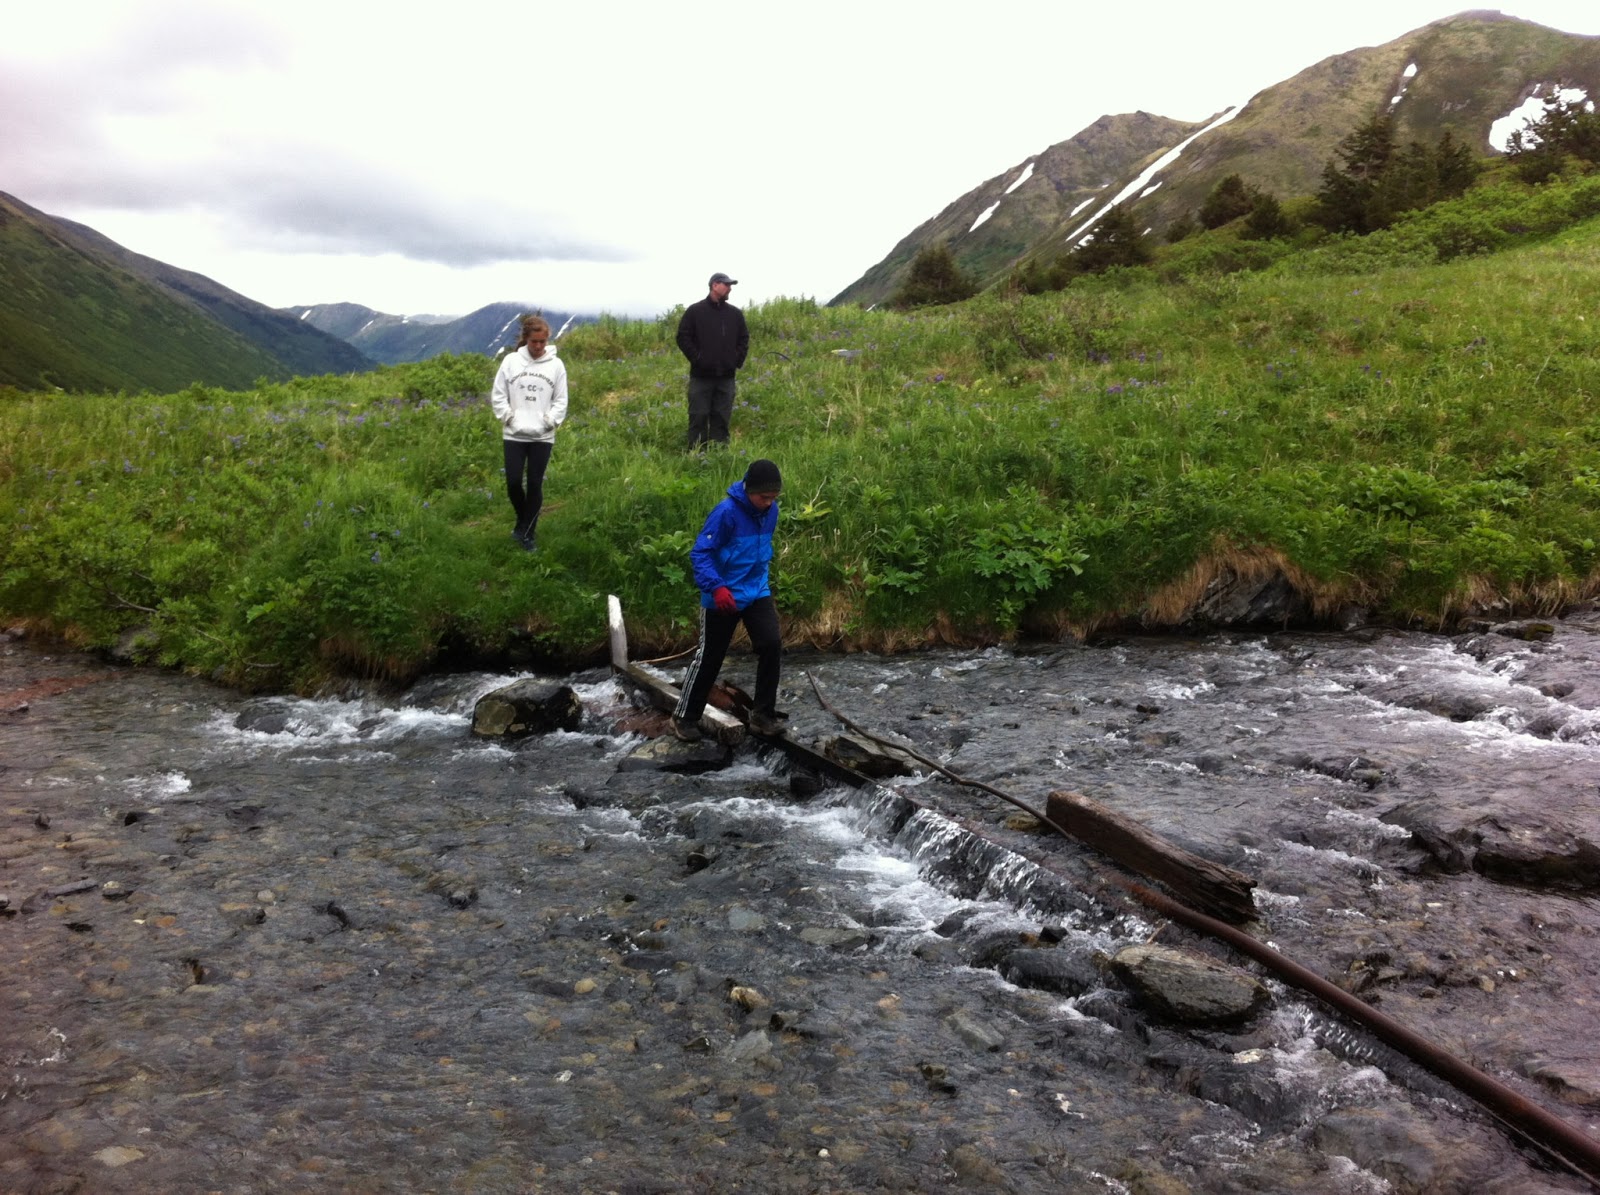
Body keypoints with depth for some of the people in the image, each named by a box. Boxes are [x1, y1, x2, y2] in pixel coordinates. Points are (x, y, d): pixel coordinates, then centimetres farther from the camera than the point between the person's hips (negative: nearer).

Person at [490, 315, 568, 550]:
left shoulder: (556, 364, -1)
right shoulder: (511, 361, -1)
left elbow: (561, 400, 4)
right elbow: (497, 395, 4)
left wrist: (550, 421, -7)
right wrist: (508, 417, -5)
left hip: (543, 436, 0)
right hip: (514, 435, 0)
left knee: (535, 484, 2)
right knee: (513, 482, -1)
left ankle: (529, 532, 15)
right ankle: (522, 520, 26)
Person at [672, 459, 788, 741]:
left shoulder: (771, 510, -2)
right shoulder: (726, 512, -23)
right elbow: (700, 553, -21)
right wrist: (716, 587, -32)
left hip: (757, 592, 5)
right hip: (723, 598, -5)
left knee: (772, 645, -8)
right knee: (709, 657, 4)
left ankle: (763, 714, 6)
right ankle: (685, 716, 21)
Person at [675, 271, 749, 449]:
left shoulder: (735, 313, 10)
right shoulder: (695, 311, -2)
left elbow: (744, 339, 18)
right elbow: (683, 337, -2)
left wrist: (738, 360, 6)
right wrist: (697, 358, -8)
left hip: (726, 376, 3)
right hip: (701, 376, -3)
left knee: (721, 418, 5)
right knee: (698, 417, -1)